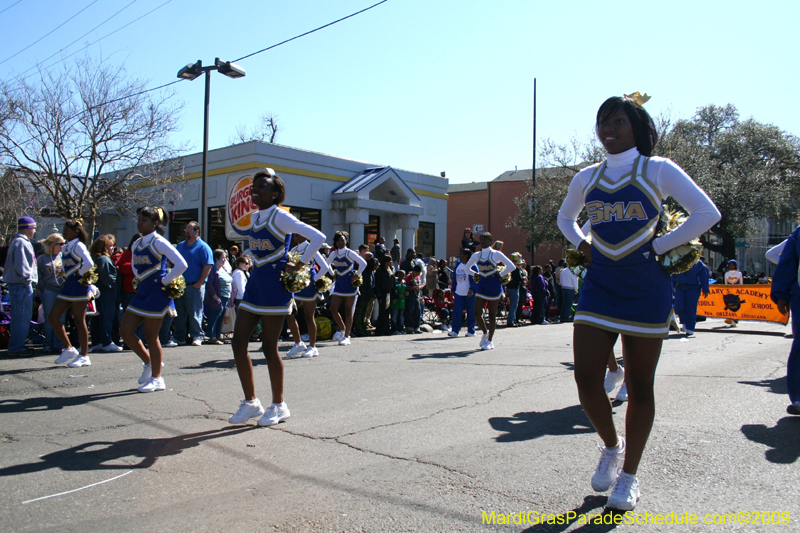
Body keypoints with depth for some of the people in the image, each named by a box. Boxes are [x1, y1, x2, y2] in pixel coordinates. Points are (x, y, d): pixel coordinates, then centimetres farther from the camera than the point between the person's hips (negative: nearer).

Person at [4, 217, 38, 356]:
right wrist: (27, 280, -15)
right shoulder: (20, 242, -13)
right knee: (21, 317, -7)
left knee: (24, 317, 15)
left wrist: (32, 282, 17)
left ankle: (18, 346, 23)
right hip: (20, 285, -11)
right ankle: (16, 349, -2)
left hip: (24, 284, 11)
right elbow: (20, 265, -22)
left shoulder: (24, 241, 19)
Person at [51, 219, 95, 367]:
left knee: (79, 321, -4)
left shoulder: (78, 245, -10)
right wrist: (66, 276, 9)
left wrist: (79, 274, -14)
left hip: (78, 285, -9)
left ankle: (84, 356, 4)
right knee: (52, 317, 5)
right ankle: (68, 348, 15)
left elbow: (89, 263, -25)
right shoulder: (66, 247, 15)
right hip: (68, 285, 9)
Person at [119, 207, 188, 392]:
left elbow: (181, 264, -19)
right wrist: (140, 279, 12)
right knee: (125, 330, 5)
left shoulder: (159, 243, -11)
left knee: (151, 337, -1)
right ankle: (148, 363, 26)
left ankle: (156, 379, 12)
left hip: (156, 293, -8)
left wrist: (165, 281, -14)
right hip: (141, 292, 8)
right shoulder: (136, 245, 11)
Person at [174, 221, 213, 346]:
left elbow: (208, 266, -11)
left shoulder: (203, 247, -4)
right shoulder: (180, 245, 17)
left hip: (195, 286, -6)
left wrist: (199, 283, -15)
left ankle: (197, 337, 5)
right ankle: (179, 337, 17)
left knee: (195, 313, -2)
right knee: (179, 313, 9)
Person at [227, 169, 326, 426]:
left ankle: (278, 406, 15)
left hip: (274, 284, -8)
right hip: (255, 282, 8)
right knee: (238, 343, 4)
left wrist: (297, 266, -14)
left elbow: (318, 238, -17)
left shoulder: (280, 216, -10)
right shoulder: (255, 218, 13)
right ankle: (251, 402, 17)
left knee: (269, 347, -1)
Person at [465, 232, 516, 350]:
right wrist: (476, 274, 7)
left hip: (494, 286, -4)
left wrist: (500, 275, -7)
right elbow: (467, 267, 21)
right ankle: (485, 333, 20)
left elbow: (512, 267, -6)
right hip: (481, 286, 4)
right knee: (477, 313, -6)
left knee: (492, 314, 3)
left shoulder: (496, 254, -5)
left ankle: (489, 341, 13)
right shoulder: (476, 255, 7)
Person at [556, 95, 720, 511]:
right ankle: (611, 446, 25)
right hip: (599, 286, 3)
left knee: (639, 386, 5)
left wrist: (658, 246, -8)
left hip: (645, 287, -3)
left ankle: (629, 476, 20)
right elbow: (565, 217, 28)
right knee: (586, 377, -5)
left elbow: (707, 214, -3)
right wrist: (582, 245, 10)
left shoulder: (658, 170, 1)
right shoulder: (586, 178, 11)